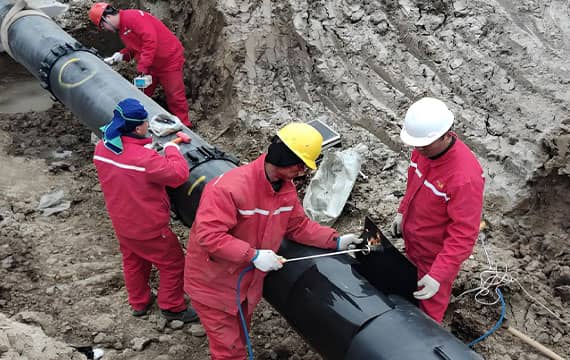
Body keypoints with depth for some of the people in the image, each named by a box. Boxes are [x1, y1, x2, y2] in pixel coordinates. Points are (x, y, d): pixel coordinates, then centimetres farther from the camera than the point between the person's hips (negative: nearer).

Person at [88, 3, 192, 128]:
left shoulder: (132, 17, -21)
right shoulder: (122, 28, 11)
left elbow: (150, 40, -31)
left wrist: (142, 66, -29)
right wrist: (121, 55, -2)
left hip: (169, 60, -10)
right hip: (151, 65, 10)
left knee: (175, 97, -2)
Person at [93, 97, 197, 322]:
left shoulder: (101, 148, -10)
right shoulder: (144, 159, -34)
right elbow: (178, 174, -28)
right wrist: (171, 150, -14)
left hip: (121, 223, 8)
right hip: (148, 228, -7)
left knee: (133, 262, 27)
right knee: (173, 263, 13)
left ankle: (139, 303, 46)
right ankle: (172, 307, 27)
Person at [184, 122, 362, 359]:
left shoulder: (287, 189, -5)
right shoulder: (229, 187, -31)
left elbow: (298, 225, 6)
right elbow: (208, 235, -33)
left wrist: (335, 241, -5)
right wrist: (253, 255, -35)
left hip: (247, 284, 7)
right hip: (213, 285, -7)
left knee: (239, 341, 26)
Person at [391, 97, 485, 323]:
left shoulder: (466, 177, -37)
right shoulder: (424, 149, -15)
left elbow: (464, 234, -33)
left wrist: (438, 275, -35)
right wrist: (403, 211, 13)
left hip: (436, 254, -7)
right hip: (412, 241, 7)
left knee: (430, 303, 19)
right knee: (412, 288, 32)